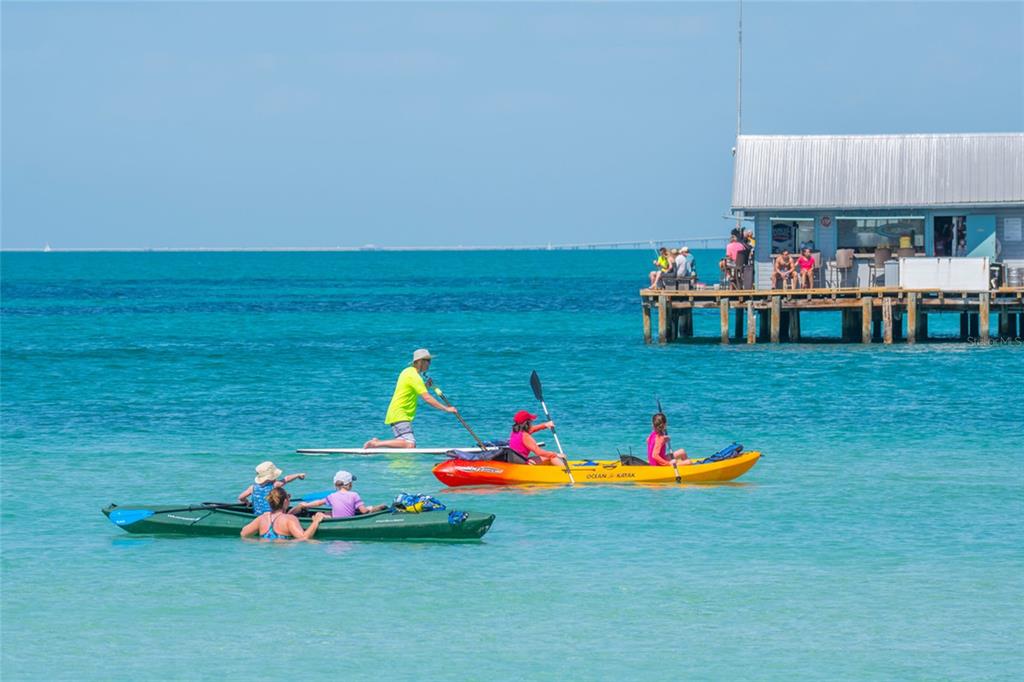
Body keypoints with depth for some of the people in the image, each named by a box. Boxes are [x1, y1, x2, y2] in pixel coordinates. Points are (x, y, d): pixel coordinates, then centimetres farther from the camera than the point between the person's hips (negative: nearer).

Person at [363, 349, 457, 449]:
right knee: (410, 444, -22)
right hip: (399, 416, -10)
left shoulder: (408, 371, 15)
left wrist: (425, 385, 13)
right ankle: (375, 444, -16)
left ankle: (377, 442, 11)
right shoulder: (414, 376, -15)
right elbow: (427, 398, -21)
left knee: (412, 444, 9)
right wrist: (446, 409, -16)